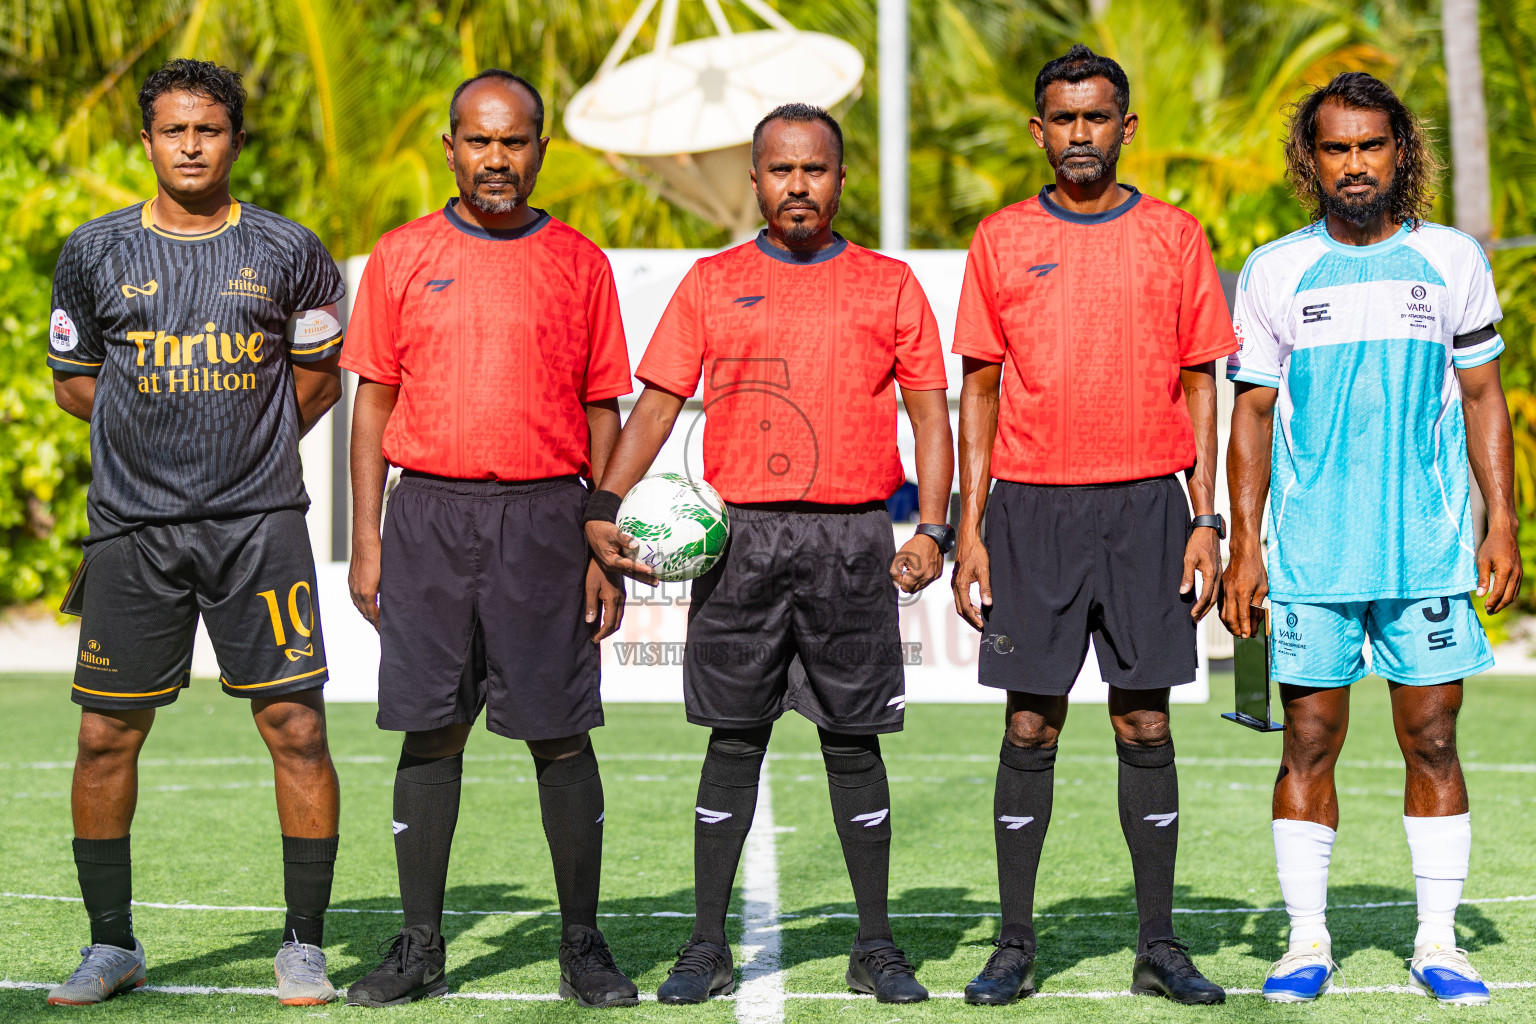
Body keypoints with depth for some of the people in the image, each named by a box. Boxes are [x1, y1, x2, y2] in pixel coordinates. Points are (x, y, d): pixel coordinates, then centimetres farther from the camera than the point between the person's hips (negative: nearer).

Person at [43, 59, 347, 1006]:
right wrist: (156, 431, 8)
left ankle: (305, 946, 7)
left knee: (297, 726, -5)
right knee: (107, 736, 2)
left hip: (260, 524, -1)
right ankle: (112, 945, 17)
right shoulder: (95, 253, 5)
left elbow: (319, 375, 16)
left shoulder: (288, 252, 4)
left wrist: (254, 443, 7)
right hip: (133, 527, 1)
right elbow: (73, 379, 15)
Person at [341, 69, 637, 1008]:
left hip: (544, 517, 0)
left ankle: (583, 944, 10)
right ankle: (421, 946, 11)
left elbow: (602, 413, 8)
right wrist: (366, 543, 1)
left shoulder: (580, 264, 6)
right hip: (429, 513, 1)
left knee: (561, 736, 0)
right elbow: (375, 402, 8)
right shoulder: (404, 257, 7)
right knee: (431, 731, 4)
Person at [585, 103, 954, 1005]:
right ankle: (708, 947, 8)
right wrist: (603, 508, -3)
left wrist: (932, 529, -5)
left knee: (854, 741, 4)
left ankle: (877, 947, 12)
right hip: (741, 536, 0)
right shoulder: (714, 283, 10)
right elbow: (657, 401, 8)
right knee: (734, 740, 3)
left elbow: (930, 414, 7)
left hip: (853, 538, 0)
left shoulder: (889, 285, 9)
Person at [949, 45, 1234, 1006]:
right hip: (1031, 507, 0)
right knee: (1031, 728, 2)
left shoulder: (1175, 235, 6)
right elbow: (979, 391, 8)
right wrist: (969, 529, 1)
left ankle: (1160, 945, 9)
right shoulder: (1002, 239, 6)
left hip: (1147, 505, 0)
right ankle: (1015, 945, 8)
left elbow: (1200, 385, 7)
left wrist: (1206, 520, -1)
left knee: (1146, 725, 2)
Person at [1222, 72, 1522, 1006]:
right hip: (1309, 556, 0)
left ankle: (1439, 942, 9)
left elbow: (1483, 398, 10)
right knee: (1309, 744, 1)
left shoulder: (1453, 260, 6)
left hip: (1431, 551, 0)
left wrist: (1503, 527, 3)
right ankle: (1308, 941, 10)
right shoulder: (1273, 272, 4)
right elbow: (1254, 413, 6)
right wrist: (1243, 546, 0)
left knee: (1433, 742, 1)